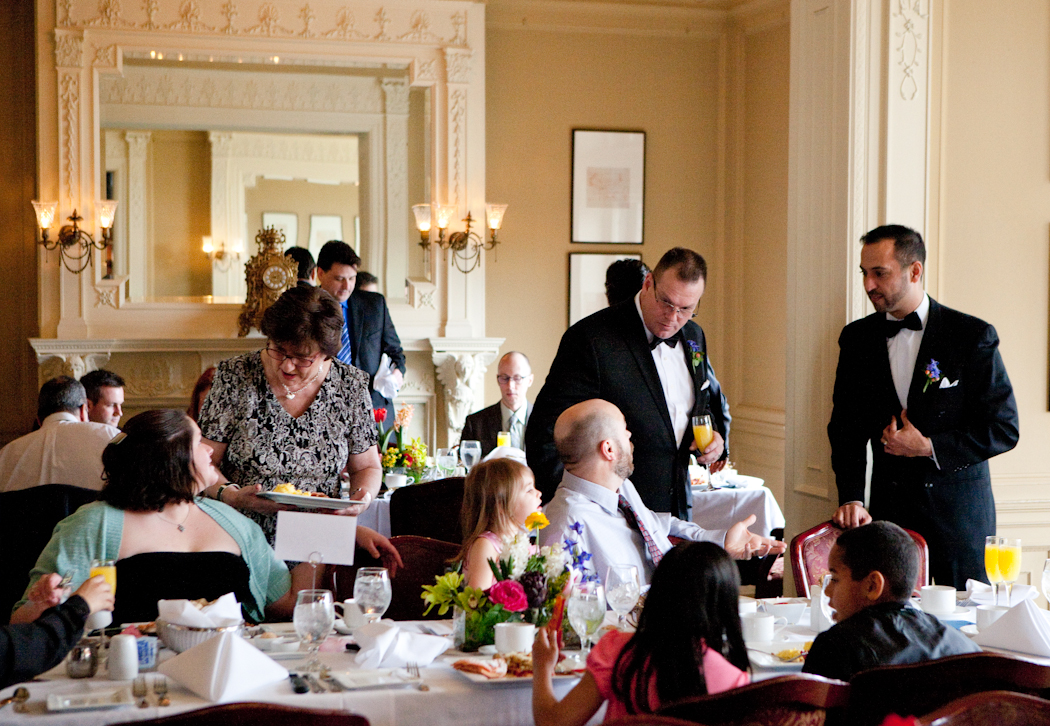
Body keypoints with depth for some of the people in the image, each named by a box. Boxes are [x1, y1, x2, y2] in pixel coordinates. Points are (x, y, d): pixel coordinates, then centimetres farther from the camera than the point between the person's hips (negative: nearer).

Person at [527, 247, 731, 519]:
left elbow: (714, 401, 29)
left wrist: (717, 434, 5)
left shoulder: (693, 336, 10)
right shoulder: (590, 339, -14)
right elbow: (546, 433, -16)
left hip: (678, 509, 7)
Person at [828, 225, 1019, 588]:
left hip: (959, 508, -2)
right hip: (888, 508, 3)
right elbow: (846, 428, 6)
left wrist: (928, 447, -13)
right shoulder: (857, 338, 5)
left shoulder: (973, 336, -6)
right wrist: (850, 498, -8)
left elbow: (1004, 429, -5)